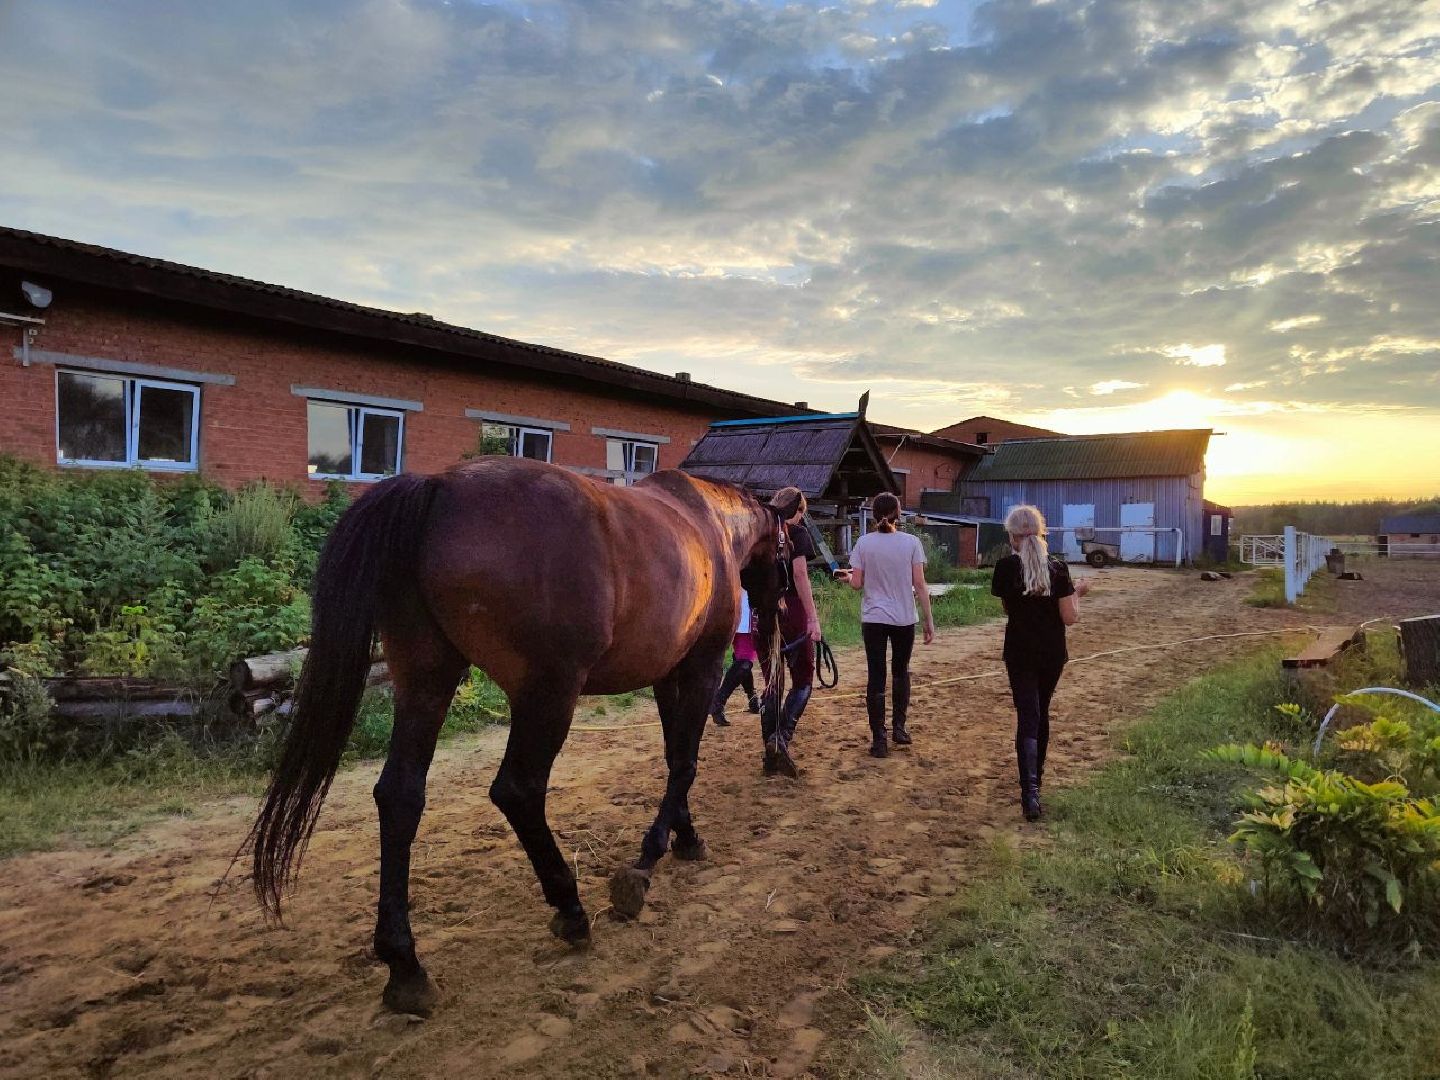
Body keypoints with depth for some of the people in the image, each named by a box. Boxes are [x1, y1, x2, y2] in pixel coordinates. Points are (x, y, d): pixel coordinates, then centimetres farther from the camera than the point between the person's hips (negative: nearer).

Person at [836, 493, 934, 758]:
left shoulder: (864, 543, -4)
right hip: (904, 619, 0)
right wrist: (929, 620, 0)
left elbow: (857, 583, -4)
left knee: (876, 677, 4)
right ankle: (899, 727, 22)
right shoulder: (911, 542, -5)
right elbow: (919, 585, -7)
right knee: (901, 672, 21)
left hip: (873, 619, 0)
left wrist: (846, 576, 19)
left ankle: (879, 739, 4)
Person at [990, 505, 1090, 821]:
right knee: (1041, 712, 20)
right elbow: (1070, 618, -7)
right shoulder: (1057, 569, -9)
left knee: (1027, 717, -3)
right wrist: (1077, 594, 9)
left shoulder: (1006, 567, -9)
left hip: (1020, 653, -2)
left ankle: (1030, 791, -16)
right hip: (1052, 654, 2)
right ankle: (1036, 774, 36)